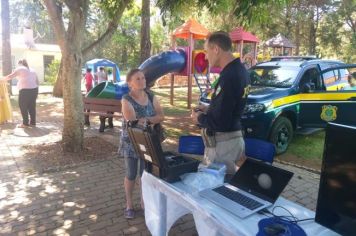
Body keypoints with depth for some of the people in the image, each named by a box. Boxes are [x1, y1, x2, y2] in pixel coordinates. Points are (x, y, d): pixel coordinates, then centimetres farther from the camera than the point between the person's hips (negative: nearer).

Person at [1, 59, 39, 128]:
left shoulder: (20, 69, 4)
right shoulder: (32, 70, 22)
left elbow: (10, 76, -3)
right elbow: (38, 82, 18)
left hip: (25, 90, -6)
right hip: (34, 89, 6)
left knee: (23, 106, 4)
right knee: (32, 106, 11)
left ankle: (25, 123, 6)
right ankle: (33, 122, 15)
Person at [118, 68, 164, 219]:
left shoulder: (151, 96, 0)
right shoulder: (126, 100, -16)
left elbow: (161, 115, -7)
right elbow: (133, 123, -24)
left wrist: (146, 119, -23)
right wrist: (154, 121, -20)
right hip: (131, 142, -4)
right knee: (131, 175, 8)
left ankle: (144, 201, 32)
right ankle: (129, 204, 28)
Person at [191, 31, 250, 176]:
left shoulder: (229, 76, -25)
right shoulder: (239, 69, 6)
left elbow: (220, 122, -25)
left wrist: (200, 118, -8)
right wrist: (208, 109, 13)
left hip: (223, 143, -9)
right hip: (233, 137, 10)